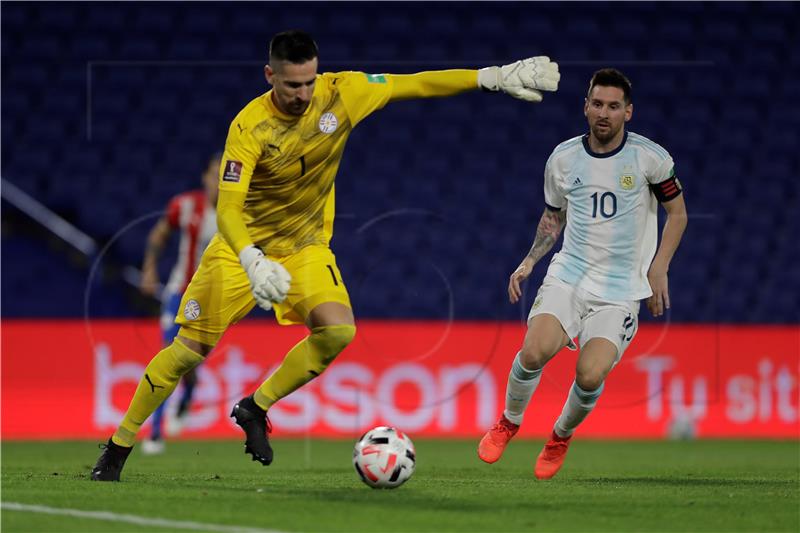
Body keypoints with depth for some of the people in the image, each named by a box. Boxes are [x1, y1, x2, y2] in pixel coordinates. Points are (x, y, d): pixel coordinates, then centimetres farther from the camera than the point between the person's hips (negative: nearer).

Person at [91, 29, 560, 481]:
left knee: (338, 329, -24)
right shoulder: (250, 127, -26)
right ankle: (118, 446, 11)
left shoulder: (341, 93, -15)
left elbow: (415, 84, -7)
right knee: (191, 350, -6)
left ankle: (256, 409, -4)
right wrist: (253, 263, -50)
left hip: (305, 245, 3)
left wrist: (494, 77, -11)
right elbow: (227, 207, -32)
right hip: (243, 247, -3)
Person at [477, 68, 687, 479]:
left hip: (621, 289, -2)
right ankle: (509, 422, 6)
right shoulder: (563, 159, 4)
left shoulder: (649, 157, -4)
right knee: (534, 351, -24)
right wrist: (528, 262, 6)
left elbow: (677, 213, 7)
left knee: (590, 376, -19)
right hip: (567, 275, 2)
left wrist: (658, 269, -3)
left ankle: (561, 437, 15)